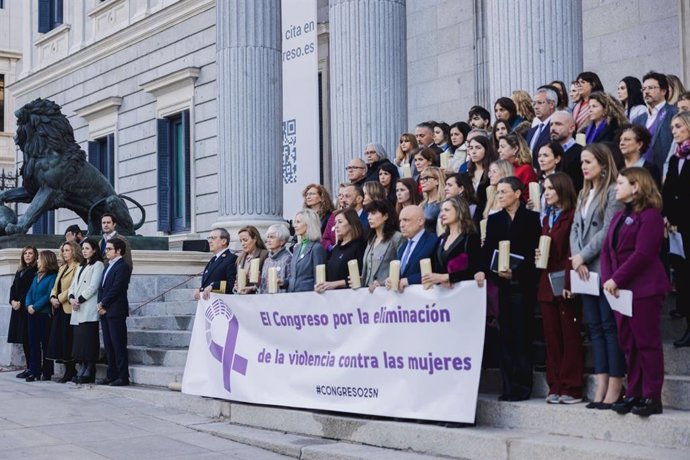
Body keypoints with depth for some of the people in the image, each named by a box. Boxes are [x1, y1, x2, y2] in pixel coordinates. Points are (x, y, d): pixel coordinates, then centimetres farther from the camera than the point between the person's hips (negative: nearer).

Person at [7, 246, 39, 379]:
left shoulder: (36, 271, -5)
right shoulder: (20, 271, 19)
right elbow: (13, 287, 15)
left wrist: (21, 302, -13)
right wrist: (13, 301, -1)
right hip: (18, 309, 7)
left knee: (28, 338, -9)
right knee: (23, 339, 6)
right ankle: (29, 367, 11)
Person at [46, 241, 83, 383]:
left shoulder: (78, 267, -8)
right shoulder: (62, 268, 21)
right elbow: (56, 286, 20)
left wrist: (60, 298, -14)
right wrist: (53, 297, 1)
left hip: (69, 307, -9)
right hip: (59, 308, 9)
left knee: (67, 339, -7)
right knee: (60, 339, 6)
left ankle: (70, 372, 1)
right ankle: (69, 370, 11)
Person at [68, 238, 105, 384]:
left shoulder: (98, 265, 0)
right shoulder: (81, 267, 25)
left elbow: (93, 286, -10)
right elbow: (73, 285, 19)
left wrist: (79, 299, -13)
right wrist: (71, 298, -1)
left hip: (89, 310, -8)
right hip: (77, 309, 8)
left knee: (88, 341, -9)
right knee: (79, 341, 3)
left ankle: (89, 373, -8)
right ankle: (83, 369, 5)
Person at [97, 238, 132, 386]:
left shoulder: (123, 267, -9)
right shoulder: (108, 267, 20)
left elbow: (116, 289, -15)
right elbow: (102, 287, 17)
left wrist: (103, 305, -11)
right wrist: (100, 304, 1)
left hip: (116, 311, -9)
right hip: (105, 312, 9)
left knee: (119, 345, -7)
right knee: (109, 346, 10)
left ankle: (123, 377, -4)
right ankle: (112, 375, 15)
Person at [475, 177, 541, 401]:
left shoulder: (531, 218, 0)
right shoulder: (494, 219, 14)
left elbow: (534, 251, -6)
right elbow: (487, 248, 6)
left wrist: (515, 271, -17)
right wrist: (483, 270, -11)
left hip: (523, 284, -4)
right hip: (502, 284, 5)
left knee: (522, 334, -3)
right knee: (506, 334, 5)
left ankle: (522, 385, 3)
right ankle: (508, 386, 10)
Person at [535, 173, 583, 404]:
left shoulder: (573, 216, -7)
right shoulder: (547, 218, 19)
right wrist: (537, 254, 2)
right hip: (547, 284, 8)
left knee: (570, 336, -3)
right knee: (551, 336, 8)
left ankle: (571, 388, 2)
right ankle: (555, 387, 13)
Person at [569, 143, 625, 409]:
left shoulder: (613, 192, -7)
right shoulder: (584, 194, 18)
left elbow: (608, 230, -14)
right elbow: (575, 228, 12)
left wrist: (583, 256, -11)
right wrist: (576, 259, -3)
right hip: (585, 270, 8)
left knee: (610, 326, -5)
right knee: (594, 326, 7)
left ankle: (614, 387, -2)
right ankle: (601, 387, 9)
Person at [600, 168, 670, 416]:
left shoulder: (650, 215, -10)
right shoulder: (619, 216, 18)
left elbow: (643, 254, -18)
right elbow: (607, 249, 11)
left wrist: (616, 279, -17)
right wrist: (608, 279, -4)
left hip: (644, 290, -8)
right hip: (620, 289, 8)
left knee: (647, 343, -3)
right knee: (628, 344, 11)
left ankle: (652, 397, 4)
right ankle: (634, 393, 18)